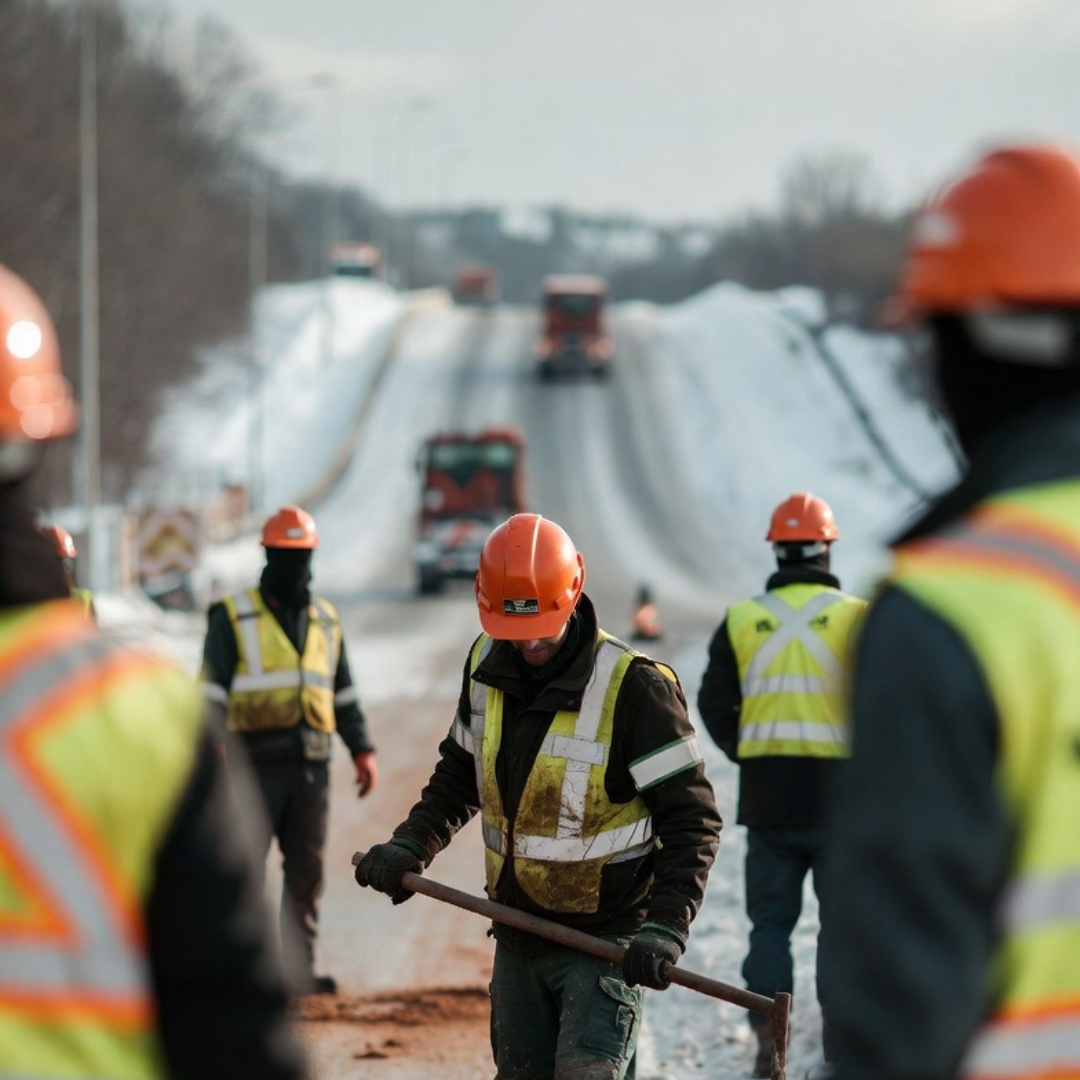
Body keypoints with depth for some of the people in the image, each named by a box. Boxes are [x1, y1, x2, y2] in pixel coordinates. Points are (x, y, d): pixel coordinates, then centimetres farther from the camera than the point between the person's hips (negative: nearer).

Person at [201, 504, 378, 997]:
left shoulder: (325, 620, 16)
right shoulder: (233, 618, 1)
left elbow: (344, 693, 23)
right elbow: (211, 692, -5)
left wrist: (362, 749, 16)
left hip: (311, 765, 5)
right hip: (256, 763, -5)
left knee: (306, 868, 7)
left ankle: (300, 966, 14)